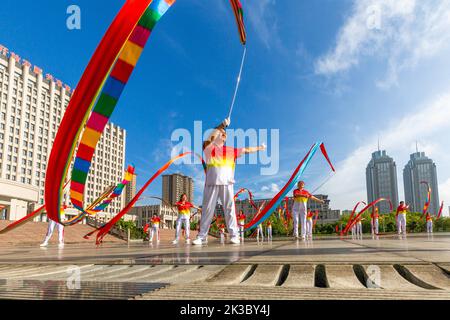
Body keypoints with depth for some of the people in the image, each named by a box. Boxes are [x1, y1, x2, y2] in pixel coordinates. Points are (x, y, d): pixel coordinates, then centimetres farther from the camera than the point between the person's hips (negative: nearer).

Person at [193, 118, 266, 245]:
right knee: (207, 209, 1)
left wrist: (259, 148, 24)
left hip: (227, 183, 2)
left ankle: (234, 235, 3)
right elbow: (210, 137, -10)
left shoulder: (230, 151, 18)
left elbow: (246, 150, 23)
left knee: (230, 208, 0)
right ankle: (202, 236, 6)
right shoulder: (208, 148, 7)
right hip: (212, 183, -2)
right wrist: (222, 125, -15)